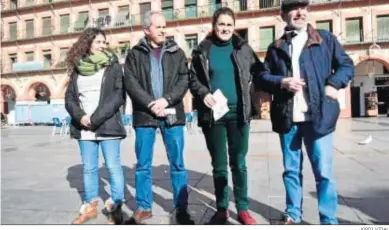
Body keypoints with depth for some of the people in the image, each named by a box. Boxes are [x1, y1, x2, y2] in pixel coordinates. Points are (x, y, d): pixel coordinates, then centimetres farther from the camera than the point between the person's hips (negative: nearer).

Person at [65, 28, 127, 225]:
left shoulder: (113, 66, 2)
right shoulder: (77, 68, 11)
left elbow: (119, 96, -8)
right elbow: (69, 97, 10)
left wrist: (96, 118, -14)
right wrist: (80, 116, -9)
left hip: (107, 125, -3)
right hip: (84, 127, 4)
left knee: (113, 166, -1)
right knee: (88, 168, 11)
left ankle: (116, 209, 8)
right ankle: (90, 206, 24)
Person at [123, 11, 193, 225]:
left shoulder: (176, 52, 10)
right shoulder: (134, 54, 8)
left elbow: (184, 80, 1)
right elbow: (131, 83, -3)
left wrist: (166, 99, -14)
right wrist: (151, 104, -14)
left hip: (172, 115, 1)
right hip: (144, 115, 0)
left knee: (177, 164, 5)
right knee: (143, 165, 7)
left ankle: (181, 208, 17)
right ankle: (143, 207, 22)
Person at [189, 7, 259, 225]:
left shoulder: (243, 48, 5)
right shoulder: (203, 50, 3)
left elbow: (258, 72, 15)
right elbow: (193, 78, 5)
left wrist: (249, 89, 3)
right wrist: (203, 94, -12)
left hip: (238, 112, 1)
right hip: (213, 113, 0)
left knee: (239, 163, 8)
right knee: (219, 165, 10)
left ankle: (243, 208, 23)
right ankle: (222, 209, 24)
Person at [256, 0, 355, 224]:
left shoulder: (326, 38, 9)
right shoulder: (276, 47, 13)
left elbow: (347, 65, 10)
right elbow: (262, 77, 9)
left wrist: (334, 84, -8)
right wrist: (281, 82, -10)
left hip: (318, 115, -1)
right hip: (287, 117, 2)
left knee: (324, 171, 2)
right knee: (291, 170, 11)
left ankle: (329, 220, 16)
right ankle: (293, 215, 26)